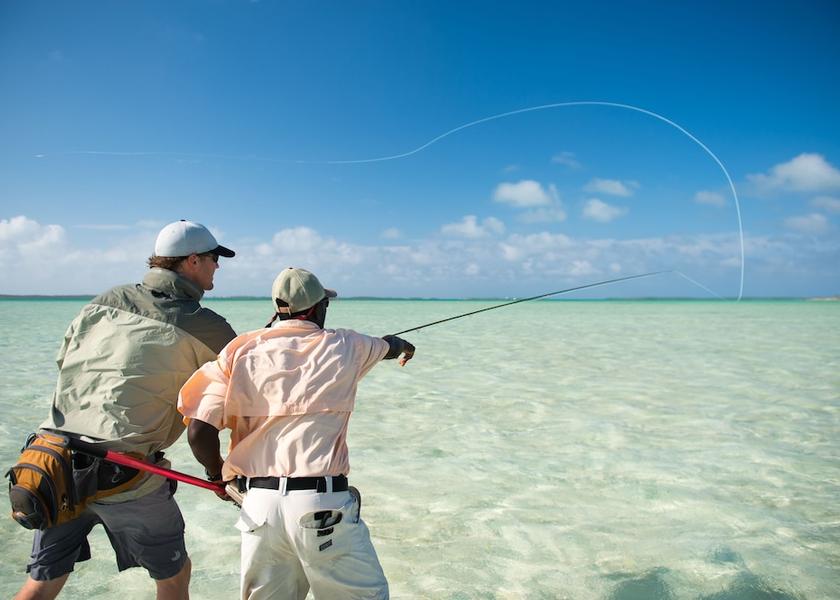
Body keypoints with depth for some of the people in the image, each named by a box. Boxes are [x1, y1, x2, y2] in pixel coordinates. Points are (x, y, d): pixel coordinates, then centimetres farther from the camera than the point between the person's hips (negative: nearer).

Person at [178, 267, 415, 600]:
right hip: (323, 504, -2)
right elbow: (387, 345, 27)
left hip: (259, 506, 3)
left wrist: (218, 474, 17)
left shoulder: (242, 350, 4)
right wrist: (404, 345, 51)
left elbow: (199, 431, -3)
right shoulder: (343, 346, 4)